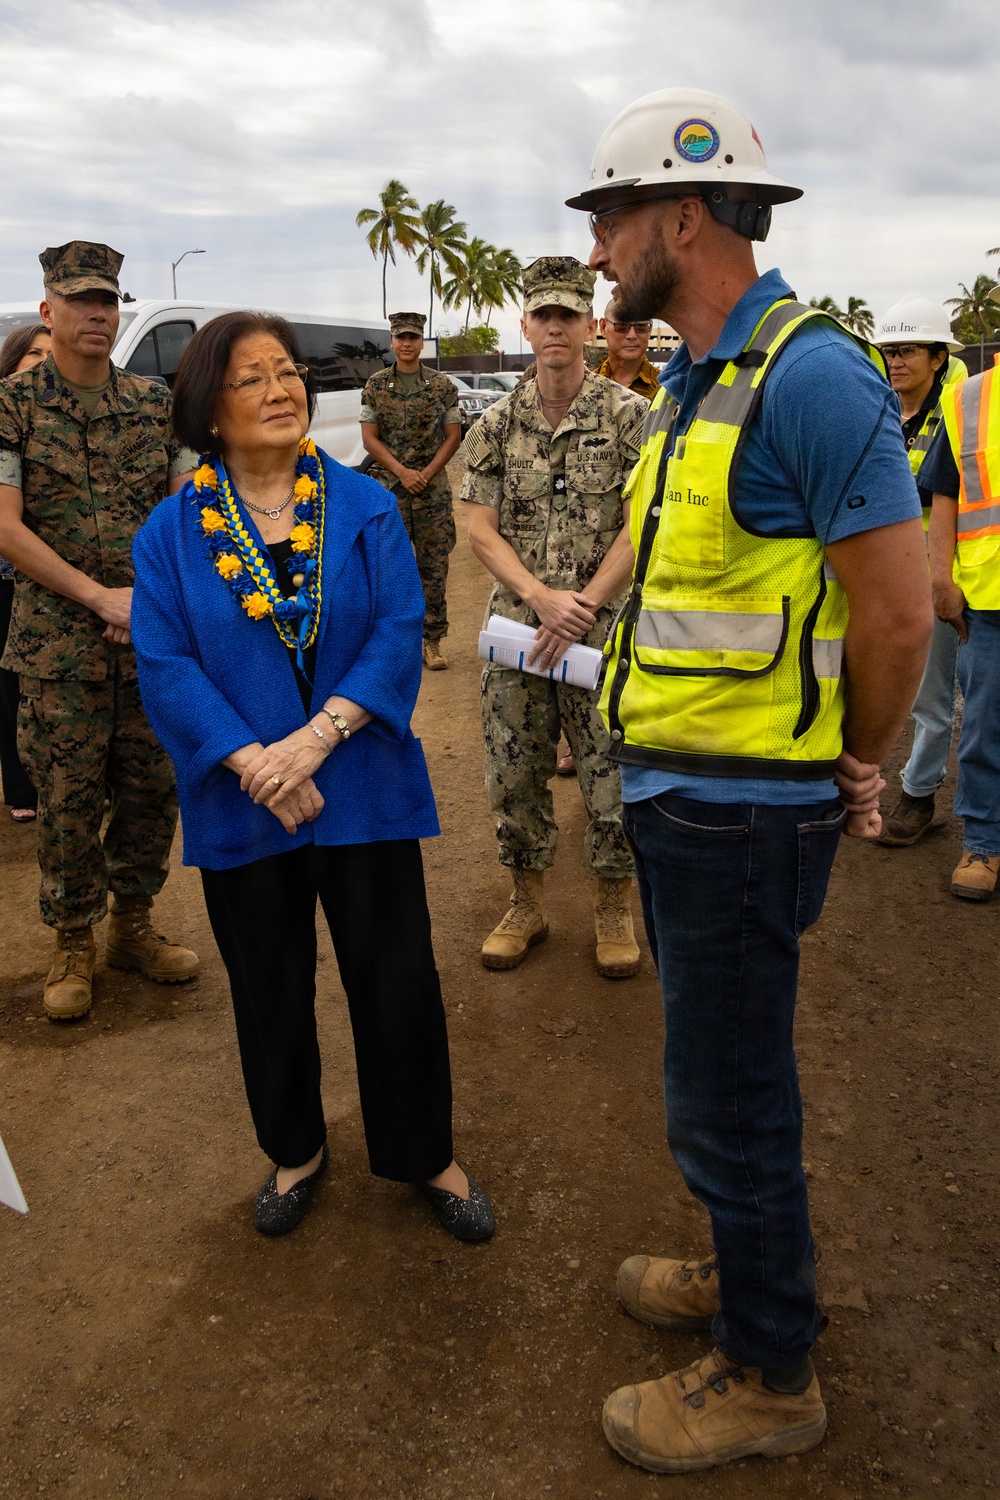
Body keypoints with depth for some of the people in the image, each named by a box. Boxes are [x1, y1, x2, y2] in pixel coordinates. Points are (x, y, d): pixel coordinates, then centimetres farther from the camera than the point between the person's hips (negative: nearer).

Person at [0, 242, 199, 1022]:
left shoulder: (155, 402, 7)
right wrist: (99, 597, -15)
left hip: (154, 636, 4)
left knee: (153, 787, 9)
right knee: (69, 798, 3)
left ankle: (133, 924, 27)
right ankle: (74, 945, 19)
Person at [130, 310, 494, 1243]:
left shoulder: (365, 508, 0)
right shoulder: (172, 531, 0)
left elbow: (399, 632, -9)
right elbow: (165, 666, -7)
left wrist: (320, 734, -20)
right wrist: (253, 763, -19)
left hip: (362, 789, 0)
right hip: (241, 807, 1)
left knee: (397, 982, 7)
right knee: (270, 990, 15)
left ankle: (426, 1155, 30)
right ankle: (295, 1150, 39)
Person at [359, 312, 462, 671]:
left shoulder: (442, 386, 3)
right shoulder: (375, 386, 4)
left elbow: (453, 437, 2)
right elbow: (369, 438, 0)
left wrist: (426, 474, -11)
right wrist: (402, 472, -12)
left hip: (433, 487, 0)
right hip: (388, 487, 0)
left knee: (434, 566, 1)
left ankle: (433, 640, 8)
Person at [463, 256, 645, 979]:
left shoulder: (627, 414, -2)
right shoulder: (497, 424, 6)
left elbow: (639, 527, -7)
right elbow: (482, 529, 1)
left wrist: (583, 605, -16)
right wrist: (542, 596, -15)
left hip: (605, 628, -2)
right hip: (516, 623, 3)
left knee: (612, 772, 3)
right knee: (514, 772, 9)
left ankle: (614, 909, 22)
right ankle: (527, 903, 27)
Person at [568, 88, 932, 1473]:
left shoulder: (810, 376, -19)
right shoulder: (690, 385, 12)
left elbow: (897, 613, -19)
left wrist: (856, 773, -6)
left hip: (739, 810, -9)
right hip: (673, 790, 9)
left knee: (726, 1099, 4)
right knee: (721, 1066, 23)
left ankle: (769, 1379, 26)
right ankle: (754, 1269, 45)